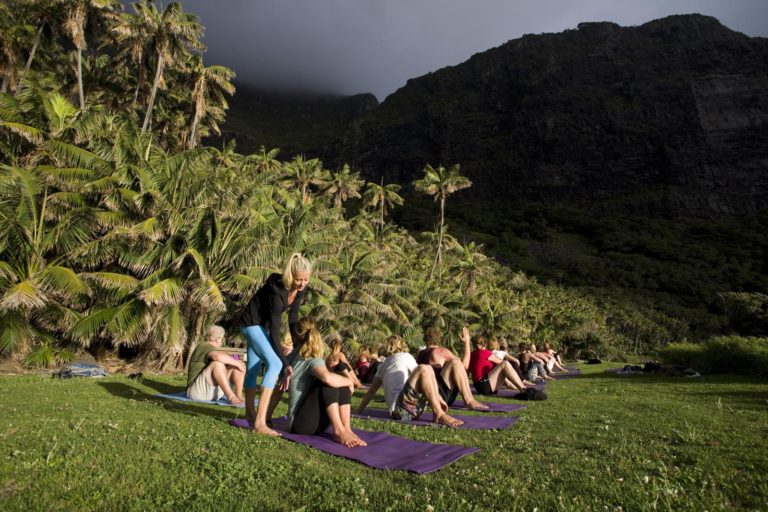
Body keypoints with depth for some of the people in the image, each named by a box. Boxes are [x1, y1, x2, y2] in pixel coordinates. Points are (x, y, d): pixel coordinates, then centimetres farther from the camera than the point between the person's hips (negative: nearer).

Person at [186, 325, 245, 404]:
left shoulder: (212, 348, 16)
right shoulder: (205, 346, -14)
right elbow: (218, 356, -37)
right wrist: (236, 363, -27)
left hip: (215, 391, 9)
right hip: (198, 390, -9)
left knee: (240, 364, -3)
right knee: (218, 362, -33)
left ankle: (239, 396, -18)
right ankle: (231, 396, -33)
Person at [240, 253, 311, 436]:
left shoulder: (300, 289, -12)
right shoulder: (277, 292, -34)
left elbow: (293, 318, -1)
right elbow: (274, 332, -31)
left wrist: (297, 346, 0)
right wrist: (286, 364, -28)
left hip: (262, 324, 8)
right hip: (252, 323, -8)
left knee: (254, 367, 18)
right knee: (275, 364, -23)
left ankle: (250, 412, 34)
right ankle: (259, 422, -25)